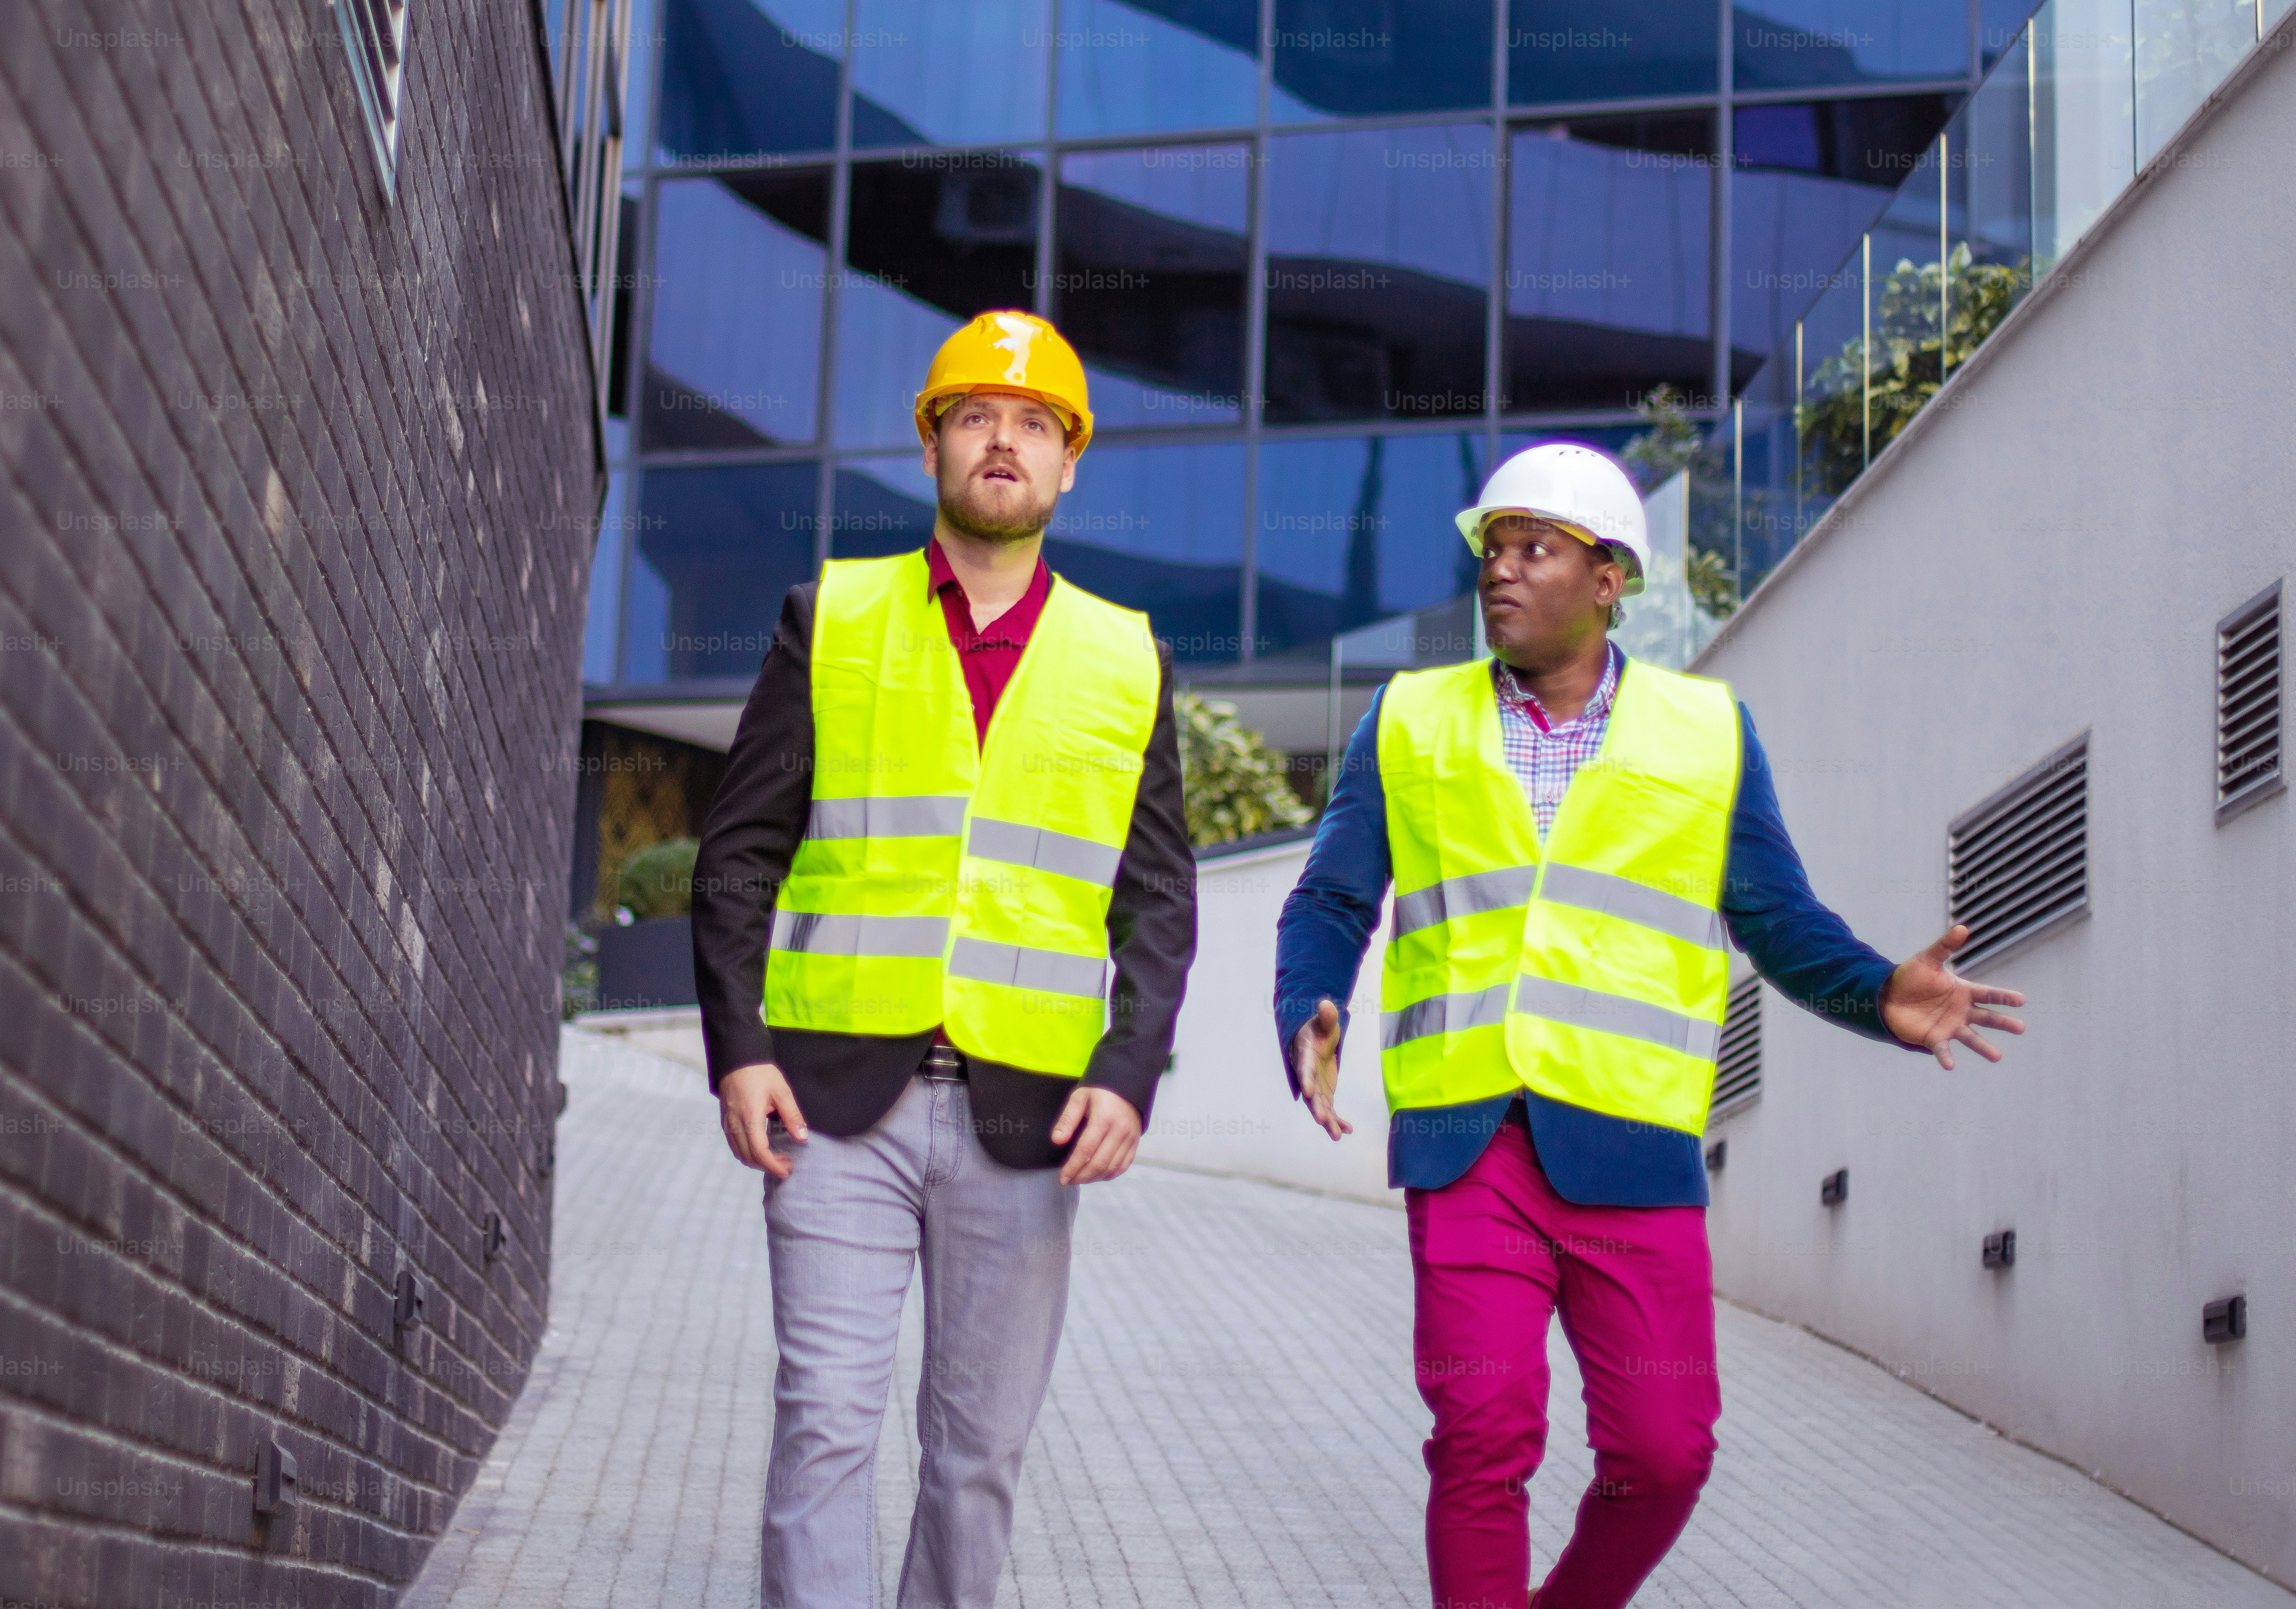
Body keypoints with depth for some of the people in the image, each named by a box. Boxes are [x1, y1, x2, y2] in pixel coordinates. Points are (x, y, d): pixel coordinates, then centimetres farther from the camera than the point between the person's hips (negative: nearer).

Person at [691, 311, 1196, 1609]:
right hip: (839, 1100, -1)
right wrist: (738, 1048, -5)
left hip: (1024, 1114, 1)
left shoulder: (1129, 661, 10)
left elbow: (1159, 904, 8)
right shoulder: (831, 619, 8)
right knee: (827, 1419, -7)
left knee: (982, 1446, 6)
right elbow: (740, 853, 6)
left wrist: (1130, 1074, -7)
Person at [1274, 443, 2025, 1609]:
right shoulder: (1411, 723, 12)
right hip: (1465, 1146, 0)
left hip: (1630, 1152, 0)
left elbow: (1779, 920, 12)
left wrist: (1878, 995, -8)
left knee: (1663, 1451, -1)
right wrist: (1308, 1022, -8)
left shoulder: (1707, 733, 11)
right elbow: (1330, 905, 12)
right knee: (1482, 1438, -8)